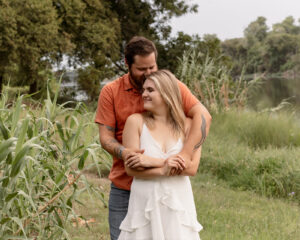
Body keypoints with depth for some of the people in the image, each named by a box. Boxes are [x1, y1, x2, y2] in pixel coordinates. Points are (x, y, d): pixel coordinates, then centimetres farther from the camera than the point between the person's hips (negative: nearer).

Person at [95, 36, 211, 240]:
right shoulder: (111, 92, -1)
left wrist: (185, 154, -29)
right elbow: (106, 136, -3)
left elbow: (203, 116, -15)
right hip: (124, 187, 1)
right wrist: (122, 152, -26)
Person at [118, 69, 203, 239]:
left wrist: (152, 161, -14)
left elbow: (192, 168, -9)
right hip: (145, 205, -1)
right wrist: (163, 170, -19)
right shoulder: (136, 121, -1)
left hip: (179, 205, 1)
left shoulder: (187, 125, 2)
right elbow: (131, 168, -6)